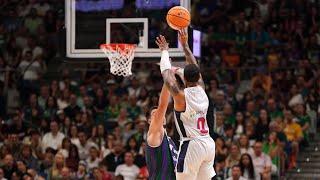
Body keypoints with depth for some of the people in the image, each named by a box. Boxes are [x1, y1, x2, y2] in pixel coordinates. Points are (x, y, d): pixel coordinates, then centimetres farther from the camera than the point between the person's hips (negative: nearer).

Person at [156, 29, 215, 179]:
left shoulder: (181, 96, -11)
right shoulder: (202, 91, 6)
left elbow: (167, 74, -2)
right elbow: (195, 68, 19)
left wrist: (165, 51, 11)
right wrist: (185, 45, 25)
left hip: (191, 145, -7)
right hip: (208, 143, 7)